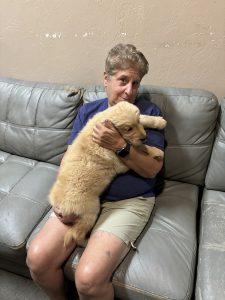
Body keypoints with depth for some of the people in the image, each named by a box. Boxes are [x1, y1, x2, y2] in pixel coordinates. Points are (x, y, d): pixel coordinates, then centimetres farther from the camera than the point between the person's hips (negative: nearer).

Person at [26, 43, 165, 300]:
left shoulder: (149, 112, 0)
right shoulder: (87, 110, 11)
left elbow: (152, 169, -4)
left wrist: (120, 146, -19)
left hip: (128, 200, -3)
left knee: (88, 279, -22)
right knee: (37, 259, -12)